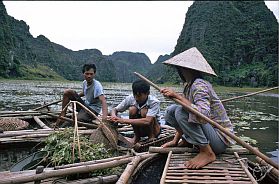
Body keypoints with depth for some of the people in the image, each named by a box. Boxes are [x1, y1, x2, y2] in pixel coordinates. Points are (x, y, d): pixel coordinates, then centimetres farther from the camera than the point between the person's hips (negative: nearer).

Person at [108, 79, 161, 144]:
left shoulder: (154, 102, -27)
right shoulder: (130, 99, -17)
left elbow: (147, 121, -41)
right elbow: (115, 109, -8)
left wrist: (124, 120, -45)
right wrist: (114, 116, -33)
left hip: (153, 129, -3)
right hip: (140, 129, 4)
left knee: (144, 111, -31)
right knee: (132, 109, -25)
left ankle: (152, 137, -8)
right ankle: (137, 136, -2)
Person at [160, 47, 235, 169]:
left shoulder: (199, 85, -21)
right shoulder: (189, 86, 7)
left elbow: (203, 115, -38)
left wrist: (177, 96, -34)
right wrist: (175, 141, 9)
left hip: (221, 138, -8)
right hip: (209, 131, 8)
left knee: (181, 112, -28)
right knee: (170, 111, 0)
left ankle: (208, 153, -17)